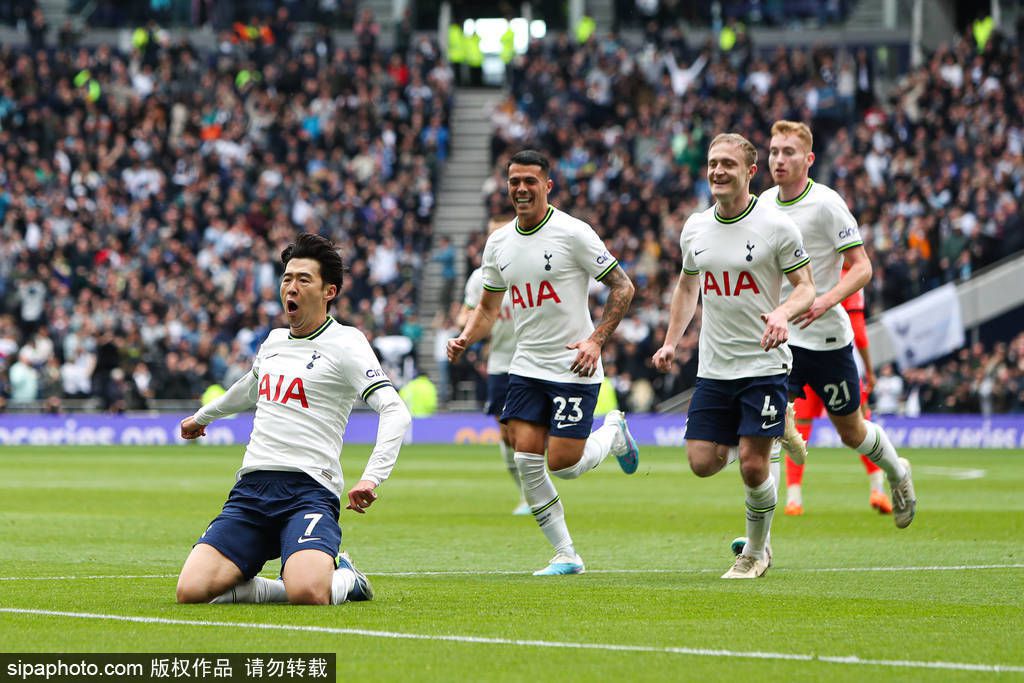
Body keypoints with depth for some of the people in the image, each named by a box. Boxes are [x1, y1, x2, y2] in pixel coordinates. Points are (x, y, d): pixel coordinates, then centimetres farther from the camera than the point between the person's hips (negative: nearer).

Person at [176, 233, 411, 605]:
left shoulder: (344, 344, -2)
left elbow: (396, 412, -13)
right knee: (192, 590, -17)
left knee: (307, 592, -32)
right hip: (251, 487, 6)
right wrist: (202, 416, 60)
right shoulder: (274, 340, 19)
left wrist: (371, 478, -27)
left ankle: (346, 580, 4)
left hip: (309, 488, -6)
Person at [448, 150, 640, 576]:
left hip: (574, 369, -5)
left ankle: (613, 432, 22)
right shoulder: (498, 243, 7)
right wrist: (465, 339, -1)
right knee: (526, 462, -6)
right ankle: (566, 555, 5)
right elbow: (488, 307, 19)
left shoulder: (573, 233, -11)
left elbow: (622, 287, -7)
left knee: (562, 465, -10)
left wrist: (596, 340, -17)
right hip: (526, 367, 5)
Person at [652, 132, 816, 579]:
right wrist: (671, 341, 12)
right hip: (712, 369, 5)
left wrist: (782, 314, -26)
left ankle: (757, 551, 13)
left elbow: (806, 288, -5)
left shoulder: (777, 226, -9)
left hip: (763, 365, -5)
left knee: (752, 467, -10)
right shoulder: (695, 229, 6)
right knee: (702, 463, -3)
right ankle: (737, 444, 32)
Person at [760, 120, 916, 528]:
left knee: (851, 432, 13)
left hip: (827, 337, -4)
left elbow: (862, 267, -14)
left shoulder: (827, 204, -14)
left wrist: (826, 301, -29)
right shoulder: (764, 203, 3)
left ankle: (897, 473, 45)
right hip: (777, 336, 4)